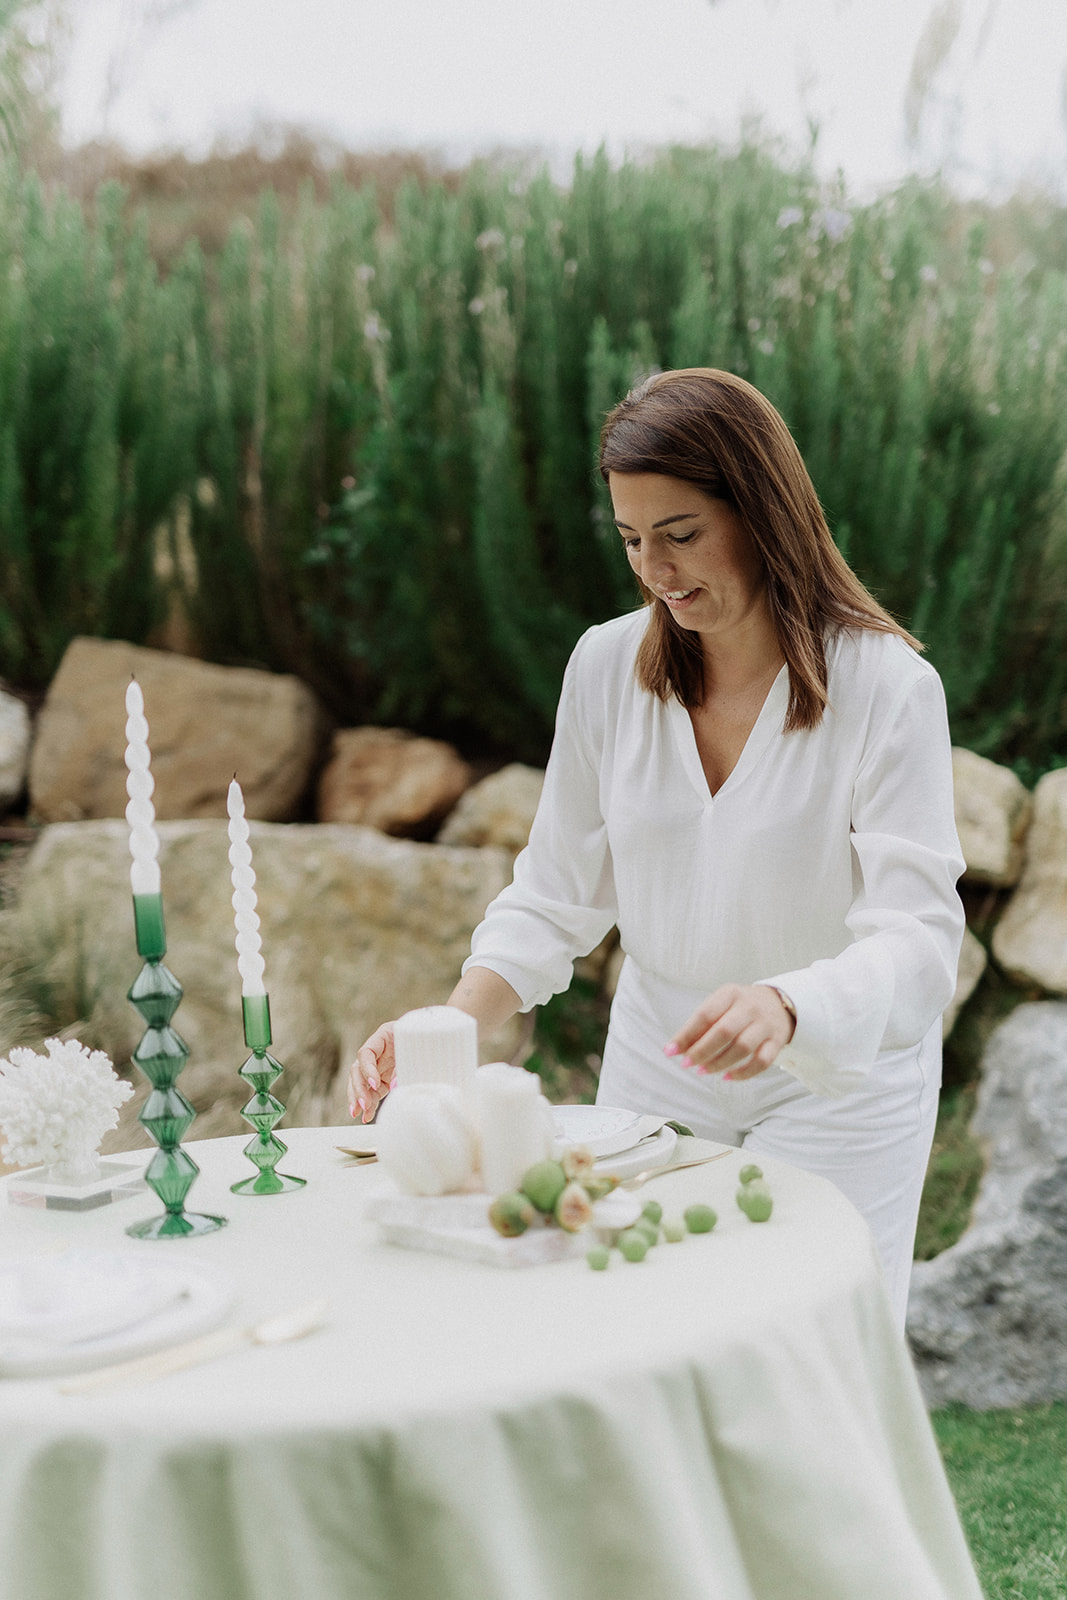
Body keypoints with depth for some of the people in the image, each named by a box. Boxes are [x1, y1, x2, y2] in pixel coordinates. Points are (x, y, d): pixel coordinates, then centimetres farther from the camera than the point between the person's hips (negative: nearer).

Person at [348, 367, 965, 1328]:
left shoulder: (886, 684, -18)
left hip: (840, 1084, -3)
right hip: (658, 1065, 3)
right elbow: (557, 891, 0)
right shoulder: (608, 665, -5)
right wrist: (447, 1027, -16)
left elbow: (918, 942, -24)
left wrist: (784, 1007, -44)